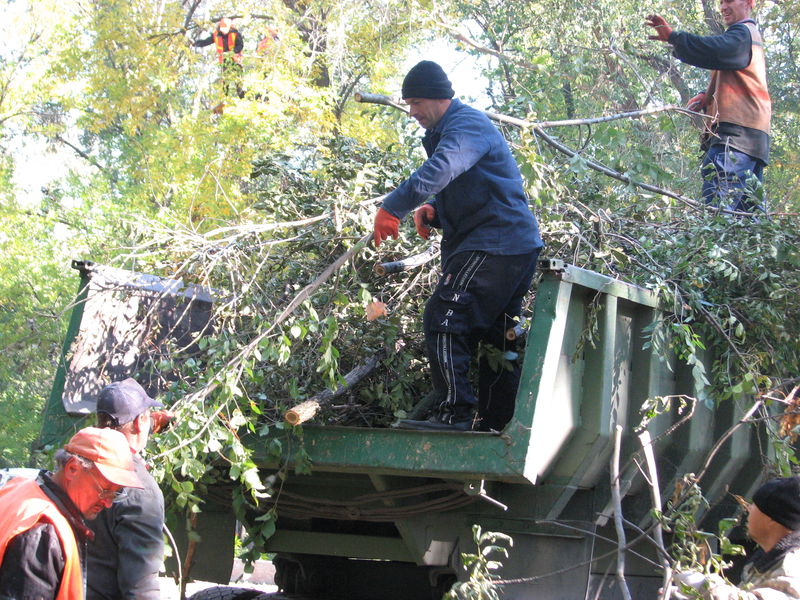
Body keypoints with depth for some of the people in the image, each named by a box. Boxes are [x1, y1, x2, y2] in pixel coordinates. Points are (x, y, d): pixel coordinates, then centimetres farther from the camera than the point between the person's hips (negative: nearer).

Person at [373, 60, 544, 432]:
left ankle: (455, 412, -15)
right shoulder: (446, 132, 23)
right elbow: (456, 192, 29)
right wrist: (432, 212, 7)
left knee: (444, 321, -14)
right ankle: (497, 422, 19)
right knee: (495, 335, 13)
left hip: (492, 245, -11)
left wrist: (393, 207, -38)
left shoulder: (467, 125, -11)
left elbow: (441, 169, -31)